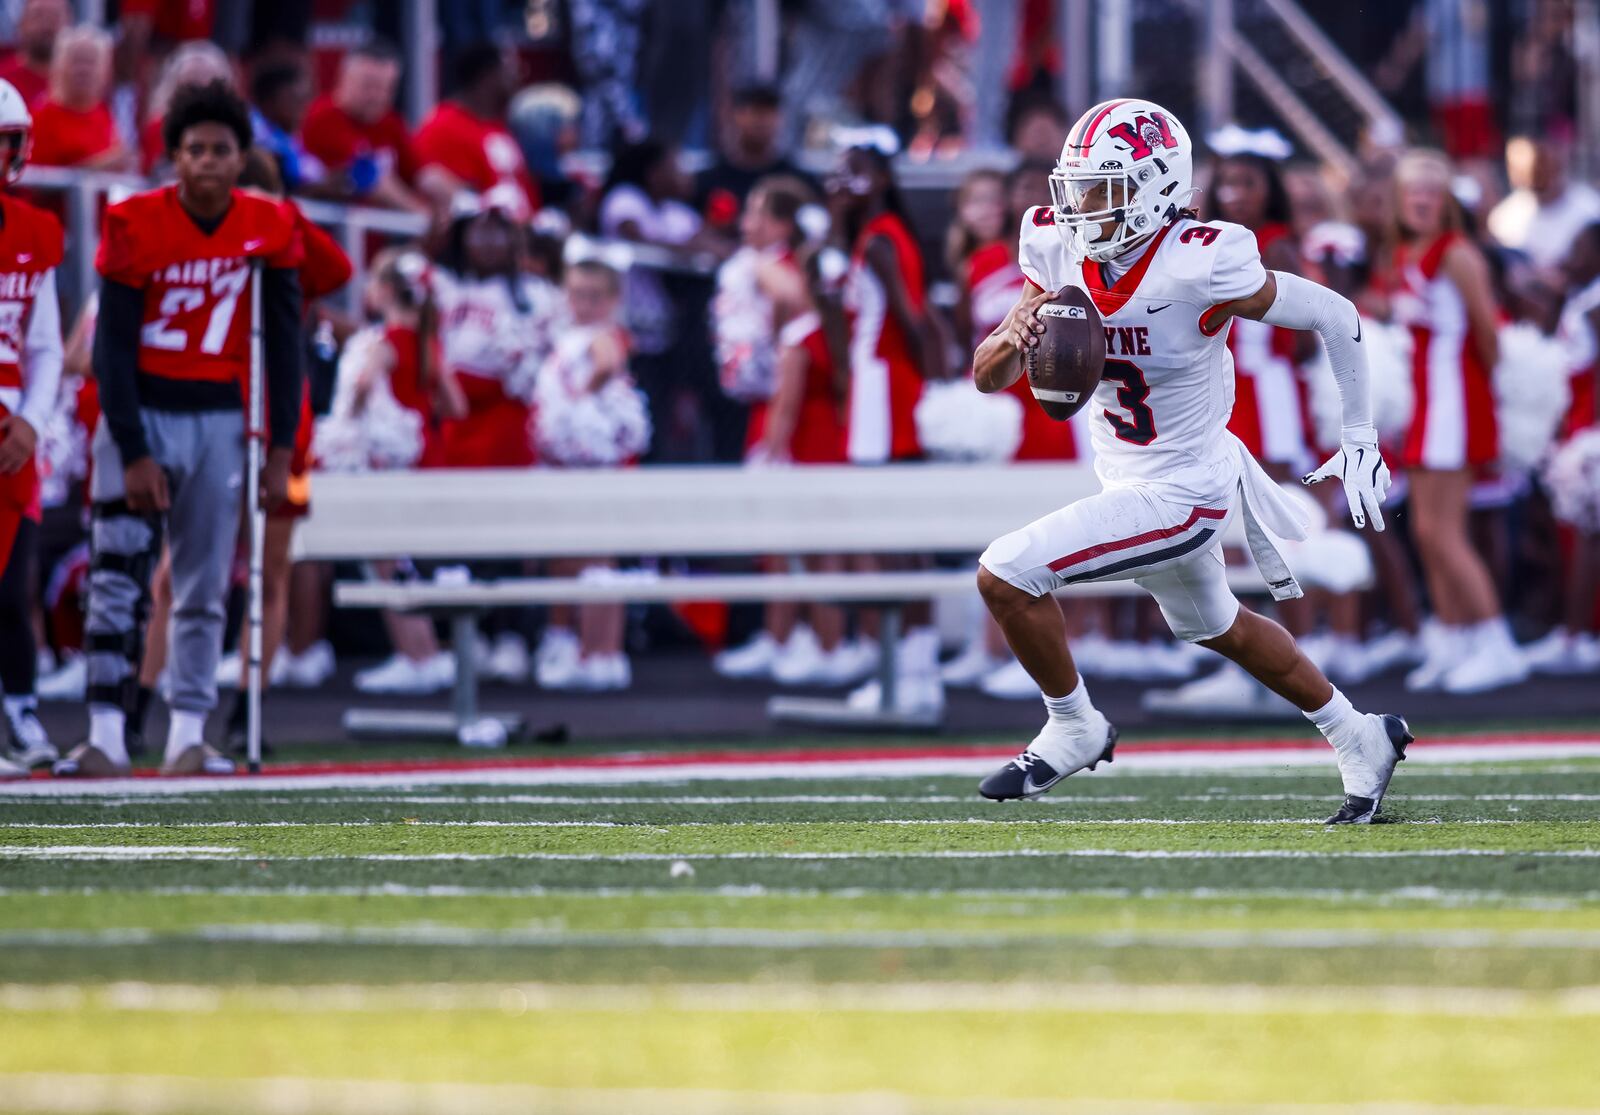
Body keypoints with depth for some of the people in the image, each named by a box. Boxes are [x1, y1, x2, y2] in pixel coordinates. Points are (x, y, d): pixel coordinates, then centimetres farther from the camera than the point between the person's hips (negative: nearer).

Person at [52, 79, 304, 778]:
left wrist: (281, 450, -1)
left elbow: (283, 345, 4)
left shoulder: (269, 229, -2)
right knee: (118, 576, -10)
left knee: (204, 588, 5)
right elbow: (112, 348, -10)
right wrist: (134, 454, -14)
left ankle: (188, 736, 10)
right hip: (140, 413, -3)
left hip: (220, 419, 3)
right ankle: (105, 736, -13)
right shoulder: (135, 227, -11)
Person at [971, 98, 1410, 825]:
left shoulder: (1200, 267, -28)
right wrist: (1015, 337, -27)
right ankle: (1359, 742, 46)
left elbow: (1334, 316, -16)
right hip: (1128, 482, 8)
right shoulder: (1061, 254, -9)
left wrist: (1359, 441, -9)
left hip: (1181, 494, -8)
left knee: (1005, 574, -16)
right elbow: (988, 377, -3)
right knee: (1216, 629, 28)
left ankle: (1074, 729, 7)